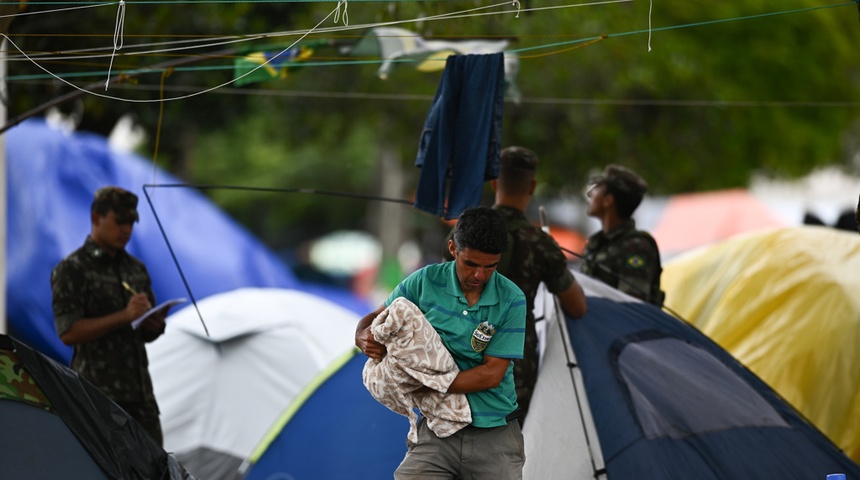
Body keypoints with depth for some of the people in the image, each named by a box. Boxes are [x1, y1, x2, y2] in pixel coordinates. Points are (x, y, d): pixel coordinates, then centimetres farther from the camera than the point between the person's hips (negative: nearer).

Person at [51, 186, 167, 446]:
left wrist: (155, 324, -3)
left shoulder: (136, 269, 16)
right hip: (99, 395, -7)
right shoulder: (71, 270, -5)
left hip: (140, 394, 7)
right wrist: (123, 316, -21)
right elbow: (68, 332, -15)